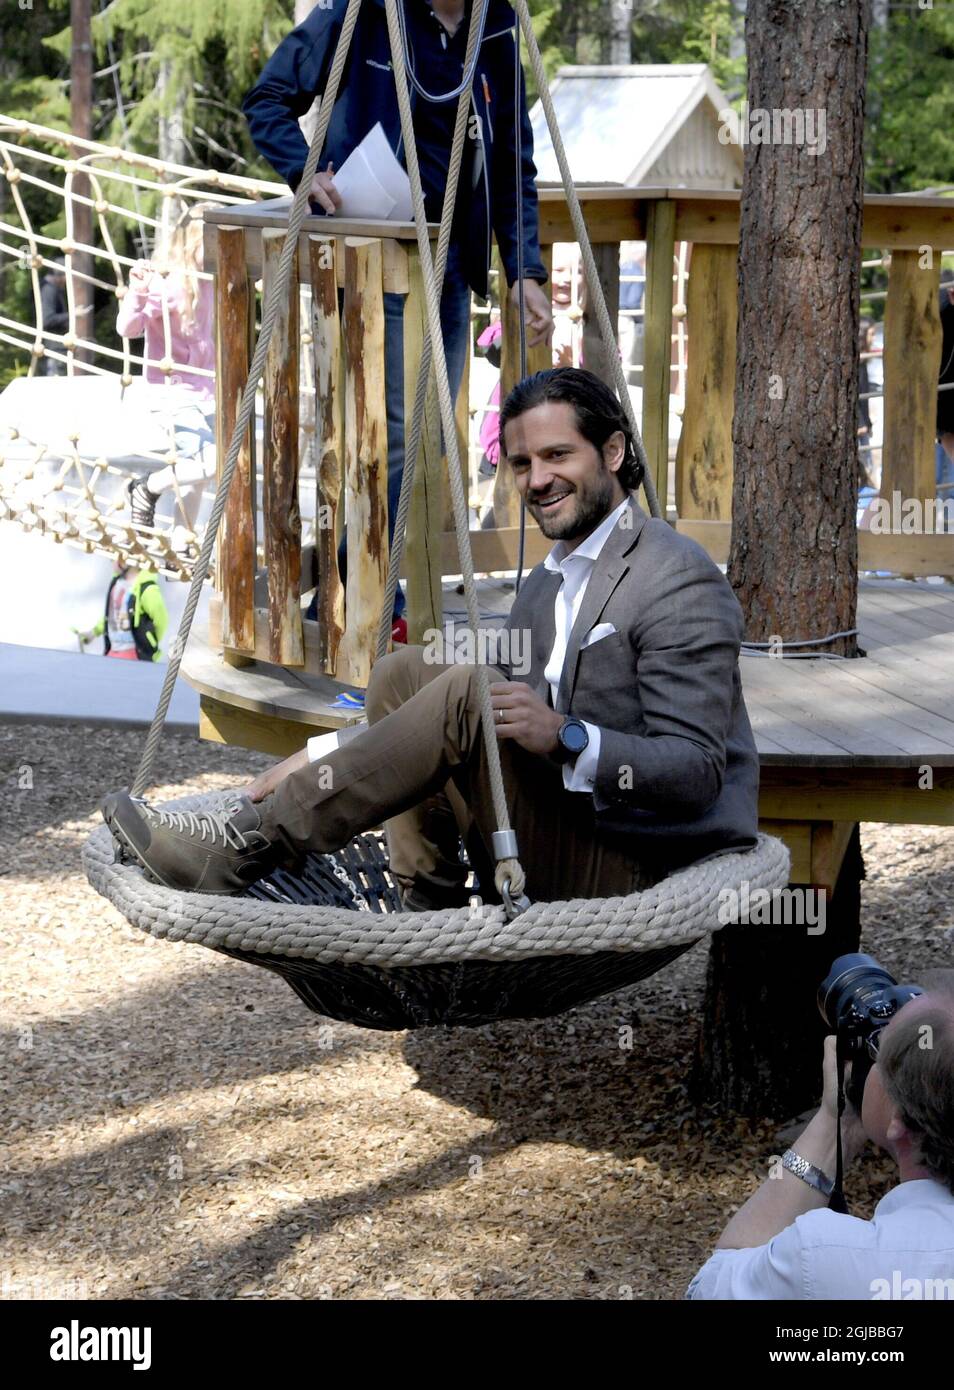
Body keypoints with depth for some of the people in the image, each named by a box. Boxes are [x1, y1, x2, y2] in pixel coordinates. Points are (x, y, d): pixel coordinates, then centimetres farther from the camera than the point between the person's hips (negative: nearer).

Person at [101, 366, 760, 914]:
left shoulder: (681, 582, -12)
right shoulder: (546, 583, 18)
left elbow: (697, 773, -20)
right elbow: (502, 743, 19)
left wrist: (567, 738, -32)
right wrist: (326, 755, 8)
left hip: (628, 870, -9)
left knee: (469, 693, -25)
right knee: (405, 674, 3)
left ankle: (247, 844, -23)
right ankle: (426, 916, -2)